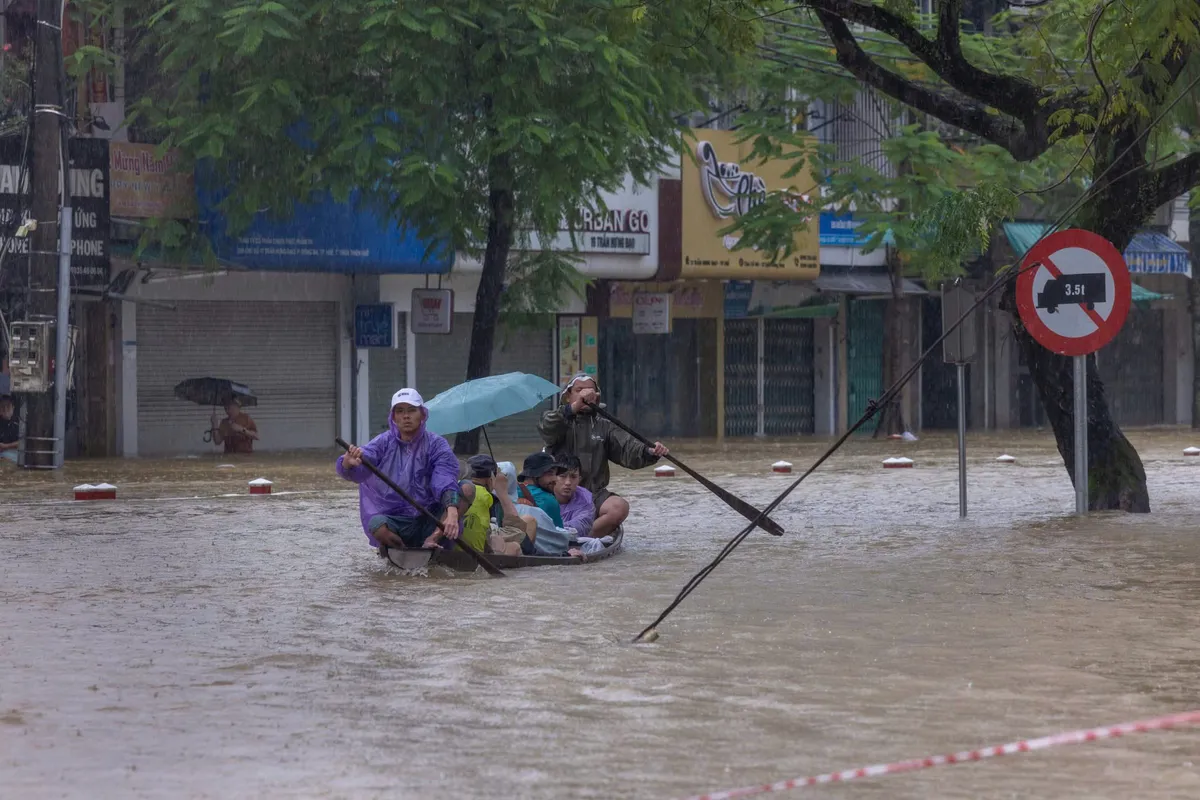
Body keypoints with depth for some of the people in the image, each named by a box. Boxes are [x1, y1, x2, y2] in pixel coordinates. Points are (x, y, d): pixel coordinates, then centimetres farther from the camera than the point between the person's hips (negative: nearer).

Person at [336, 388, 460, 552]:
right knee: (376, 523, -34)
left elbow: (446, 481, -20)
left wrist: (452, 511, -41)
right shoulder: (384, 443, 1)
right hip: (396, 520, 0)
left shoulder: (436, 444, -3)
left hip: (430, 522, 0)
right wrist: (348, 463, -42)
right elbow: (357, 471, -15)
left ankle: (433, 540, -24)